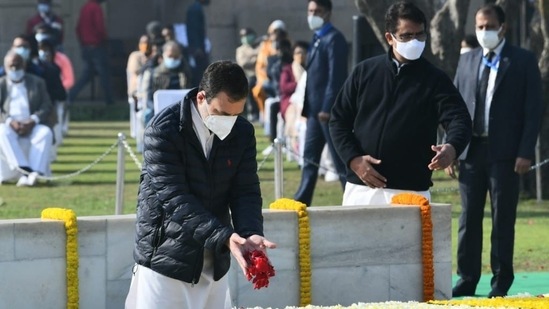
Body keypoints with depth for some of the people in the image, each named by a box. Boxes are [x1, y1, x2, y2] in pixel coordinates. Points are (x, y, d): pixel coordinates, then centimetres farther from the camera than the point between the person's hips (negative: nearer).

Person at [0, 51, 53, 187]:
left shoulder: (37, 83, 18)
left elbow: (46, 107, 6)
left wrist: (33, 121, -13)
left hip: (32, 126, 1)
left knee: (46, 133, -32)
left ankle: (35, 173, -45)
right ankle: (25, 171, -49)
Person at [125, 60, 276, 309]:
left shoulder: (243, 133, 0)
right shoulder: (164, 130, -17)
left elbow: (246, 192, 0)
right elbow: (174, 198, -22)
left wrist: (251, 233, -22)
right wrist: (225, 237, -32)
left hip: (213, 262, 5)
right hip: (165, 257, -5)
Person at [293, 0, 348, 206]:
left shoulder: (334, 39, -11)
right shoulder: (317, 40, 17)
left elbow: (336, 76, -18)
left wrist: (327, 108, -22)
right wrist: (307, 107, 15)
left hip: (328, 110, -9)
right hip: (315, 109, 9)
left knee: (339, 158, -5)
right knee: (310, 157, 11)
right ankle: (301, 202, 15)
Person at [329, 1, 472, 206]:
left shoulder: (434, 79, 2)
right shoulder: (364, 72, 8)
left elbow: (459, 119, -10)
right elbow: (339, 119, 11)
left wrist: (452, 148, -33)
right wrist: (353, 159, -5)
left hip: (410, 191, -2)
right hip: (361, 188, 2)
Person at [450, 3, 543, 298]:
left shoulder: (523, 61, 1)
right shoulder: (467, 61, 12)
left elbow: (534, 109, -3)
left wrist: (525, 152, -11)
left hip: (504, 152, -4)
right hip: (471, 150, 4)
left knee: (503, 219, 0)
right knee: (469, 218, 5)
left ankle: (501, 282, 5)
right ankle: (467, 279, 9)